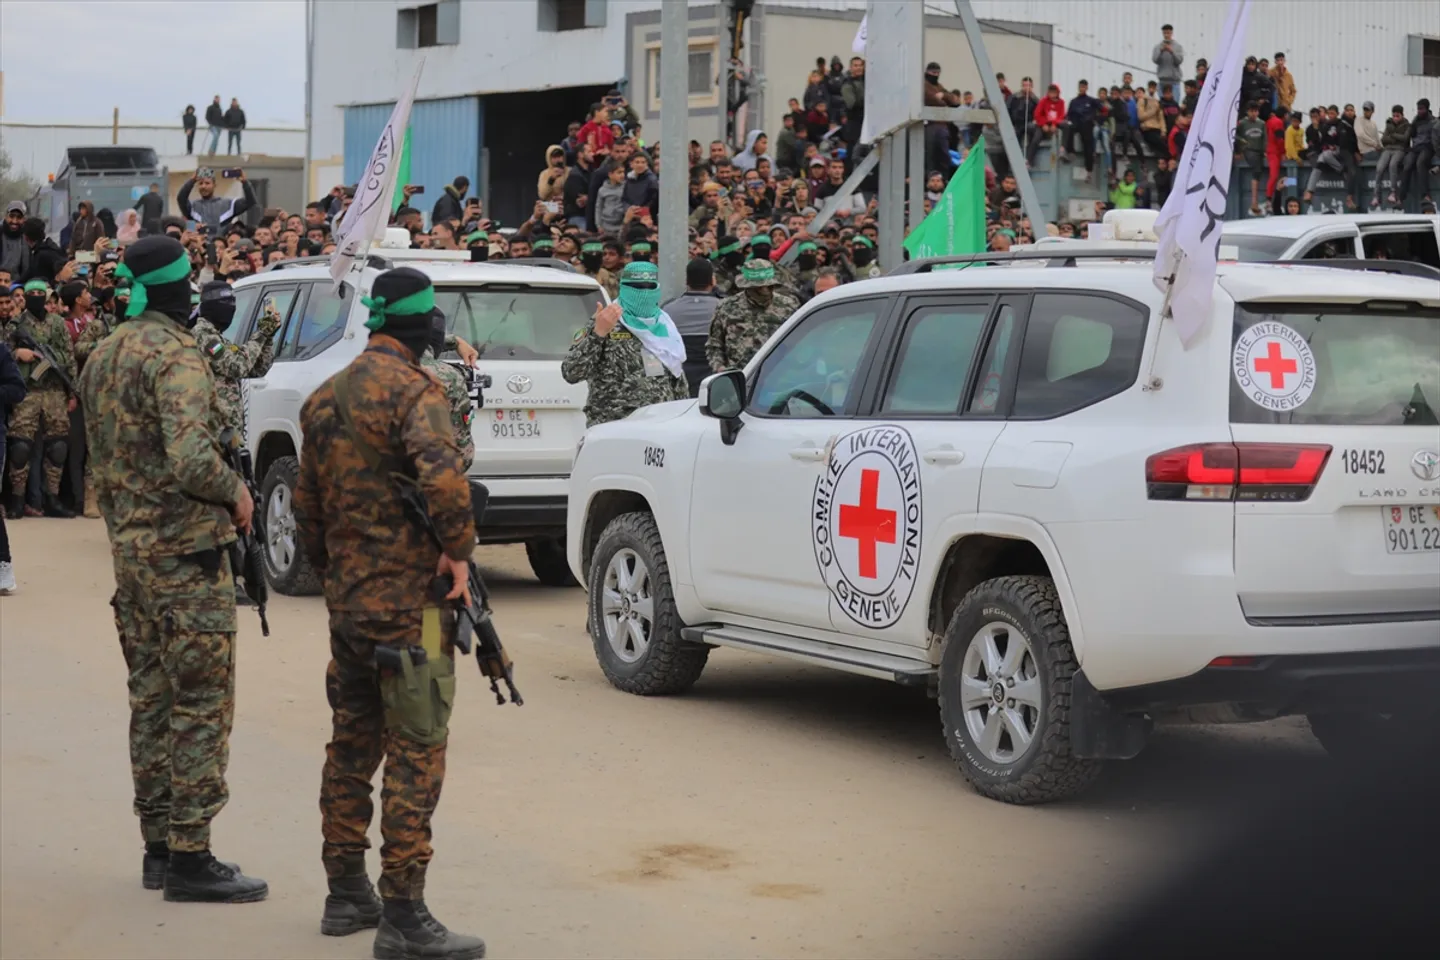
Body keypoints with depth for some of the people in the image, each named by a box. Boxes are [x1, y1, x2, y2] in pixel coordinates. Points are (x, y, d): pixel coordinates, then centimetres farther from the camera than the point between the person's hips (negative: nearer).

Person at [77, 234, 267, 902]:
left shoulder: (102, 357, 13)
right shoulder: (175, 354, -16)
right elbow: (192, 461, -27)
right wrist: (236, 493, -10)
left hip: (130, 546, 9)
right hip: (186, 551, -9)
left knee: (151, 698, 14)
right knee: (201, 704, -4)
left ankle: (158, 846, 20)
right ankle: (190, 859, -2)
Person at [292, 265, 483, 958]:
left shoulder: (325, 398, 13)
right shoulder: (412, 389, -13)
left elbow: (307, 504, 19)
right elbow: (442, 476, -31)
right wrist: (459, 550, -18)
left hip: (346, 601, 8)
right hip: (408, 599, -8)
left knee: (352, 745, 17)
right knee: (415, 754, -5)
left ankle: (346, 893, 25)